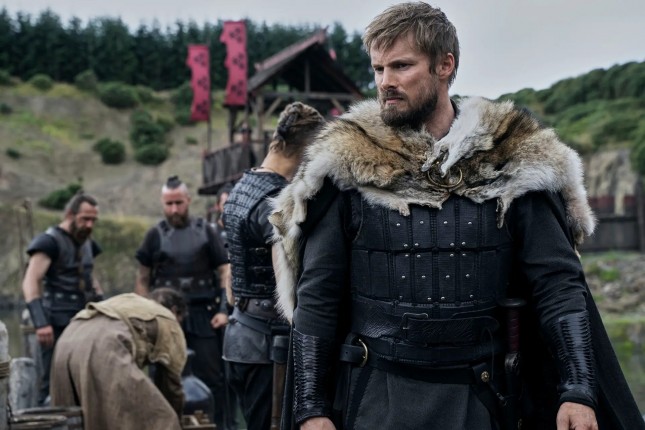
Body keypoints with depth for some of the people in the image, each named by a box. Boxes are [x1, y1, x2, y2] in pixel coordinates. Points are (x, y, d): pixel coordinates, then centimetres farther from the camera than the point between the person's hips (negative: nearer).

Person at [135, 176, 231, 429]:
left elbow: (224, 271, 4)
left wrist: (224, 310, -5)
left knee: (211, 377, -2)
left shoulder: (204, 231, 6)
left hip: (202, 316, -1)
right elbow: (143, 279, 9)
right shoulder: (155, 235, 7)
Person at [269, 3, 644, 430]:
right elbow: (315, 297, -1)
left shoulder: (515, 162, -1)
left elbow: (559, 285, -1)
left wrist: (578, 392, -11)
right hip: (375, 396, 0)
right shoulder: (348, 163, -2)